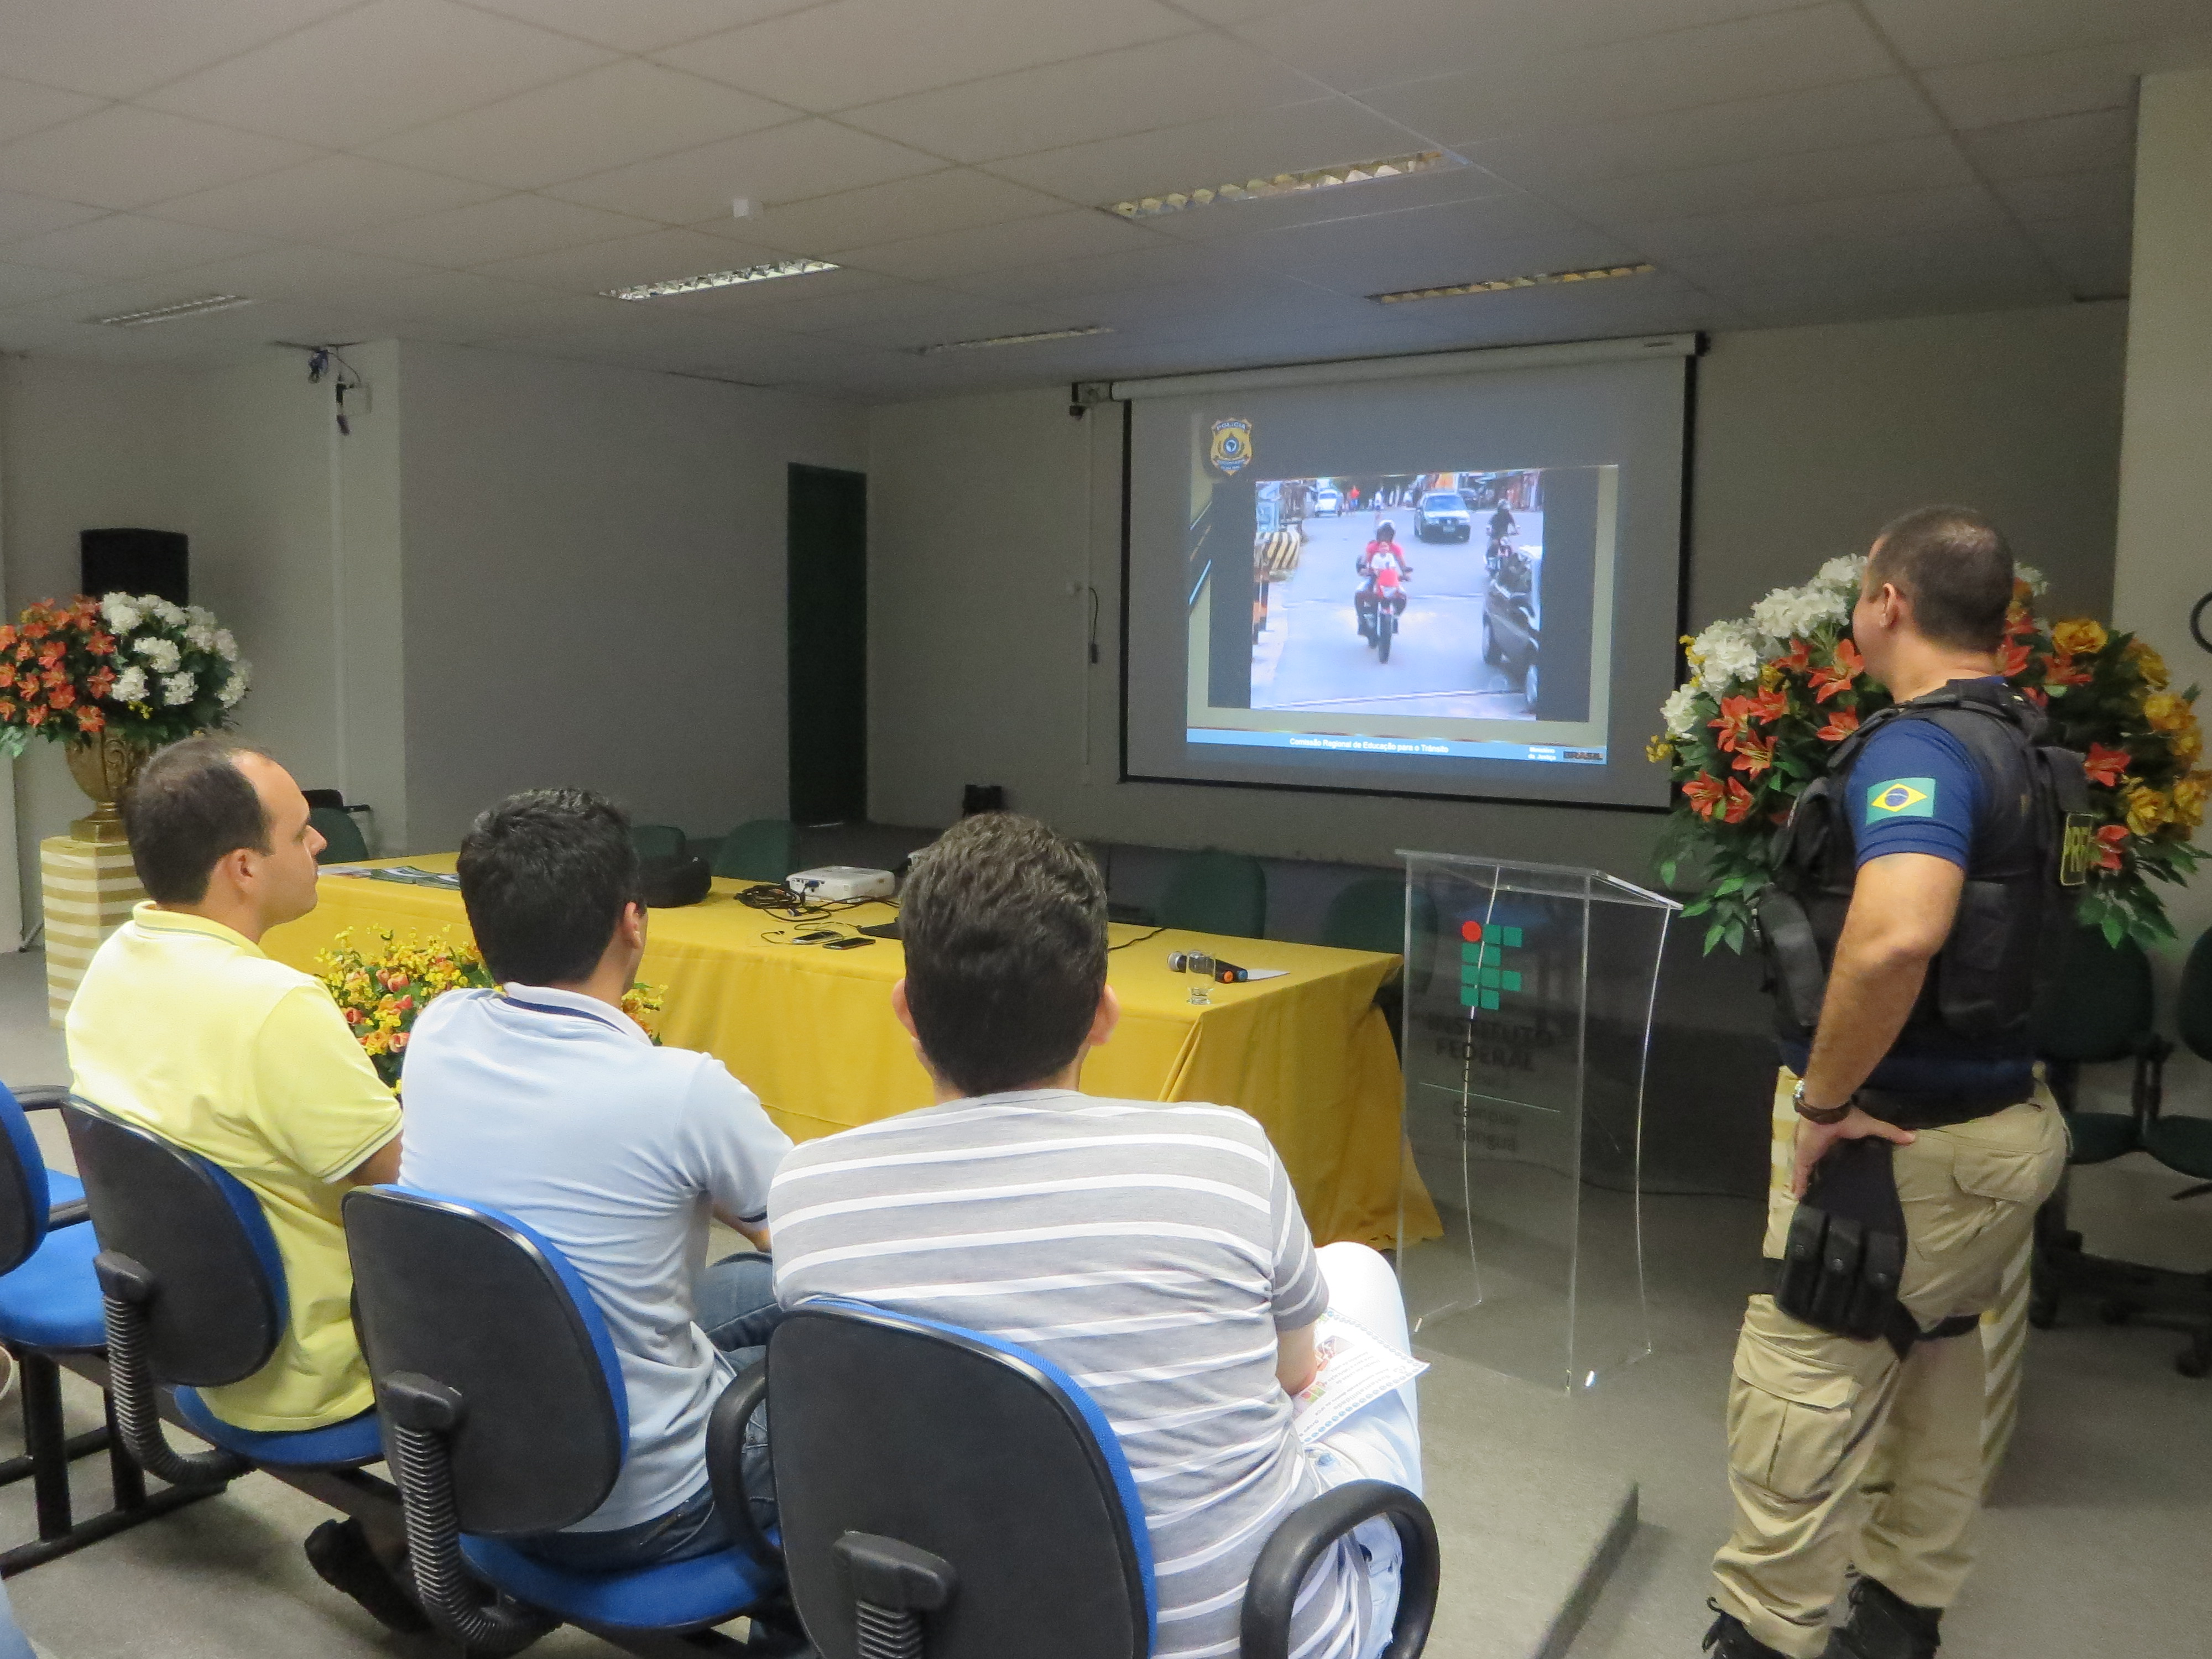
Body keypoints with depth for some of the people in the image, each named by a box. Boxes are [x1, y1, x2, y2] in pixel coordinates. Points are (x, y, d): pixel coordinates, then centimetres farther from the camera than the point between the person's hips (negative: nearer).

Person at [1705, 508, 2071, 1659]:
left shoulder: (1918, 746, -22)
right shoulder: (2013, 743, 8)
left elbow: (1895, 936, -39)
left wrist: (1826, 1099, -25)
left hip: (1918, 1147, -10)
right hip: (1999, 1120, 10)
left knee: (1796, 1395, -1)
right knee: (1931, 1361, 22)